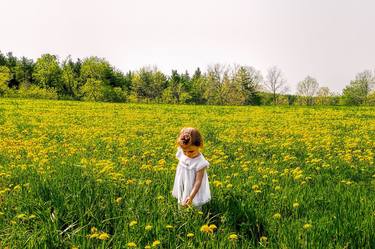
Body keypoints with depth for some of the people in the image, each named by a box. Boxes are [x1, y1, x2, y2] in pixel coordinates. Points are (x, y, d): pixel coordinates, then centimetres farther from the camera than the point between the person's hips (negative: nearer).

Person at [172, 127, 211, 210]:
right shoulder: (181, 154, -15)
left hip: (194, 192, -5)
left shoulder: (200, 163, -30)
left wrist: (191, 197, -34)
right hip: (181, 189, 5)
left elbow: (198, 182, -27)